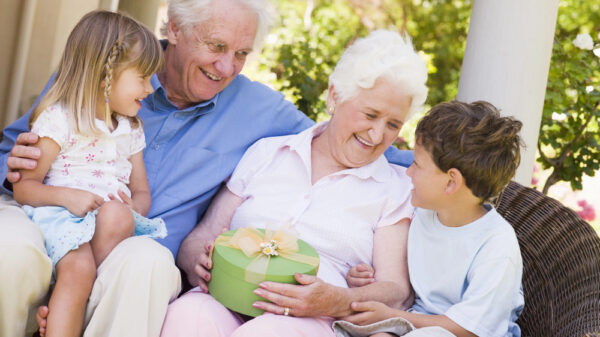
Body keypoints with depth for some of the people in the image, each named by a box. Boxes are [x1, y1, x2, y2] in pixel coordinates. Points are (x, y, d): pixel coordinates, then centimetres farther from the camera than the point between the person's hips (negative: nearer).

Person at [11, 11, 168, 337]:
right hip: (60, 214, -5)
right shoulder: (59, 120, -1)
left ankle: (61, 306, -25)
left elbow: (142, 193, 20)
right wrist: (66, 196, -19)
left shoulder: (131, 129, 19)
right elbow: (23, 187, -1)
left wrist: (130, 206, -4)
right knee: (78, 268, -35)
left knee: (116, 215, -33)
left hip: (115, 215, 5)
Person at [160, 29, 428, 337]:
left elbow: (396, 291, 4)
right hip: (225, 299, 2)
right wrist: (199, 262, -9)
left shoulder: (396, 190, 13)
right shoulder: (265, 153, 19)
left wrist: (337, 301, -18)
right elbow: (201, 237, 17)